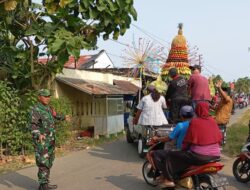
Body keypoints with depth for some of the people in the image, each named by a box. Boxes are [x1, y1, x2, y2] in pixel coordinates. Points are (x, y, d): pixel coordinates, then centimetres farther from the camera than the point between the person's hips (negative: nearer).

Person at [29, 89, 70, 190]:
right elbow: (33, 125, -25)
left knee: (49, 162, 12)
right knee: (43, 163, -10)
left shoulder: (48, 108, 11)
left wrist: (64, 117, 46)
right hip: (41, 141, -9)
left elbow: (55, 115, 33)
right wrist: (39, 135, -41)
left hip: (50, 140, 9)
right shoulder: (35, 109, -15)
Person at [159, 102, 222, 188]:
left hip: (200, 156, -7)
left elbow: (188, 140, -4)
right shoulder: (213, 121, 6)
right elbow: (219, 138, 12)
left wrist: (183, 149, 13)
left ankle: (169, 180, 1)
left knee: (170, 155, 3)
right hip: (215, 155, 7)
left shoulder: (194, 122, -9)